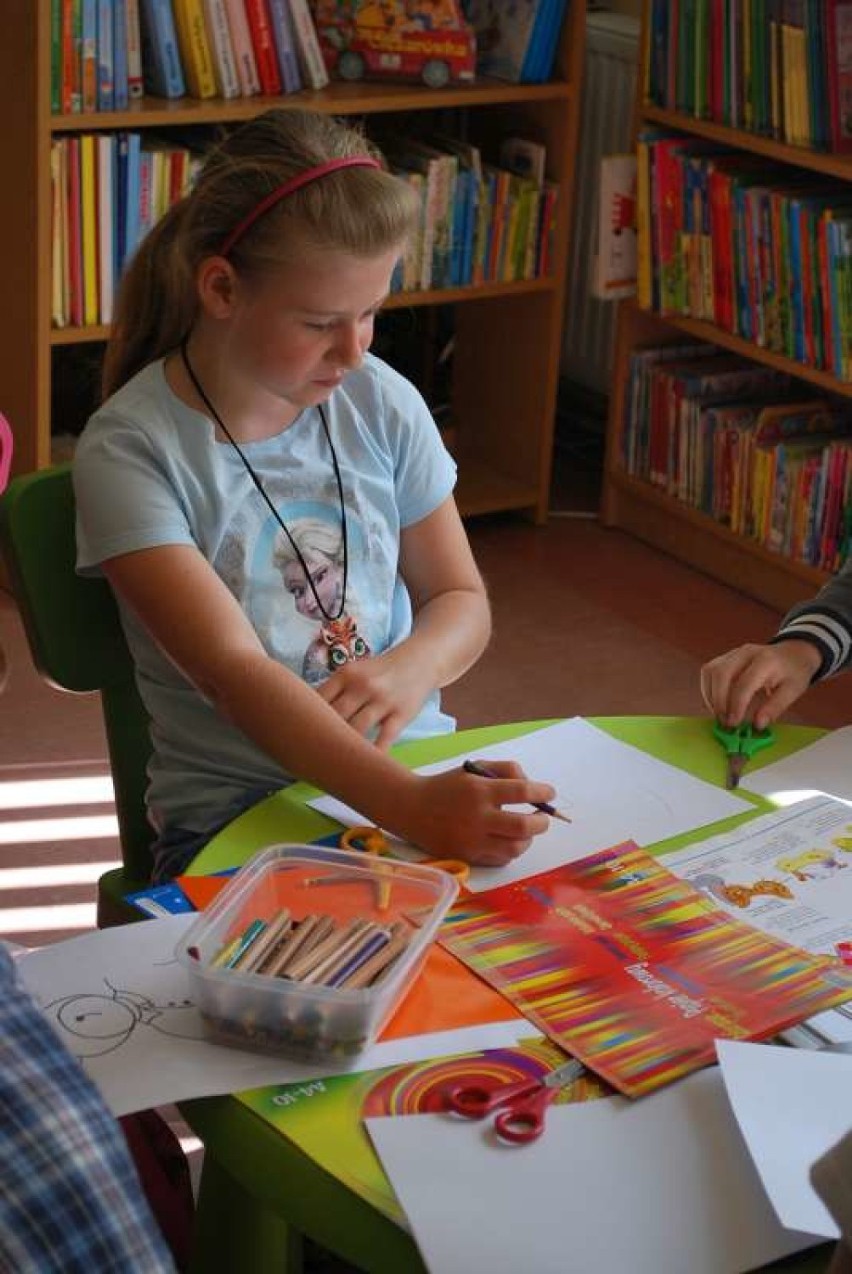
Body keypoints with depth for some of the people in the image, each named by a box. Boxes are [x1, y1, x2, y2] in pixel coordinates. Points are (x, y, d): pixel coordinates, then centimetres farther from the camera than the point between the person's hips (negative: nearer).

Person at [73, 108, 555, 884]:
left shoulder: (381, 403, 2)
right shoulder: (130, 449, -12)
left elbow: (462, 601, 12)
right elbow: (232, 672, -22)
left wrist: (409, 670, -13)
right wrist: (410, 807, -36)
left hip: (416, 773, 4)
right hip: (235, 818, -4)